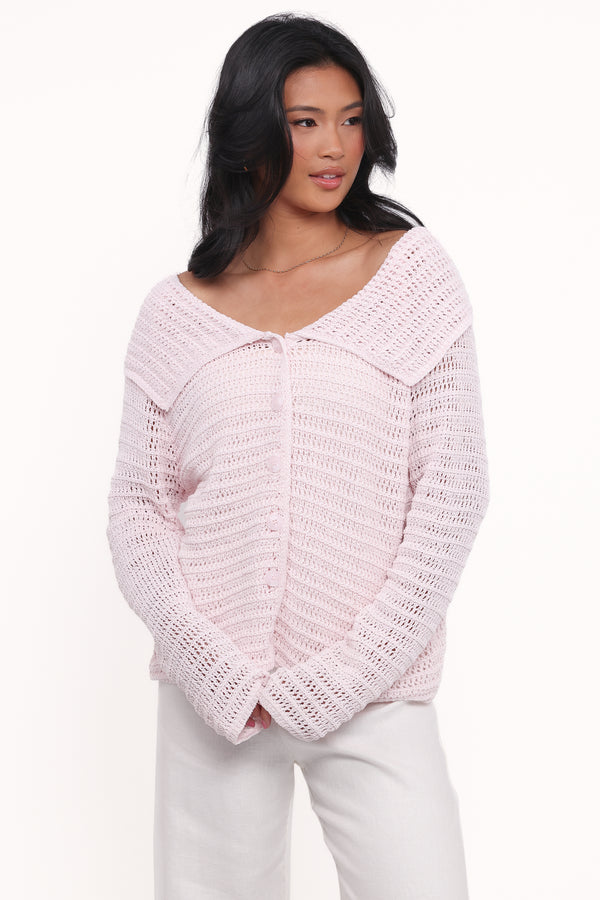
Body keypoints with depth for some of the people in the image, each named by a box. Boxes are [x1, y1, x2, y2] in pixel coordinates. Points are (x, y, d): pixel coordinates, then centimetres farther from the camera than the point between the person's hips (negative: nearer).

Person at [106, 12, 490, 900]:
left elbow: (452, 491, -4)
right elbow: (137, 509, 4)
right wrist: (224, 676, -9)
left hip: (371, 694, -1)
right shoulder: (177, 310, 5)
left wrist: (335, 678, -9)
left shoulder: (412, 271, 1)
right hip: (211, 701, 1)